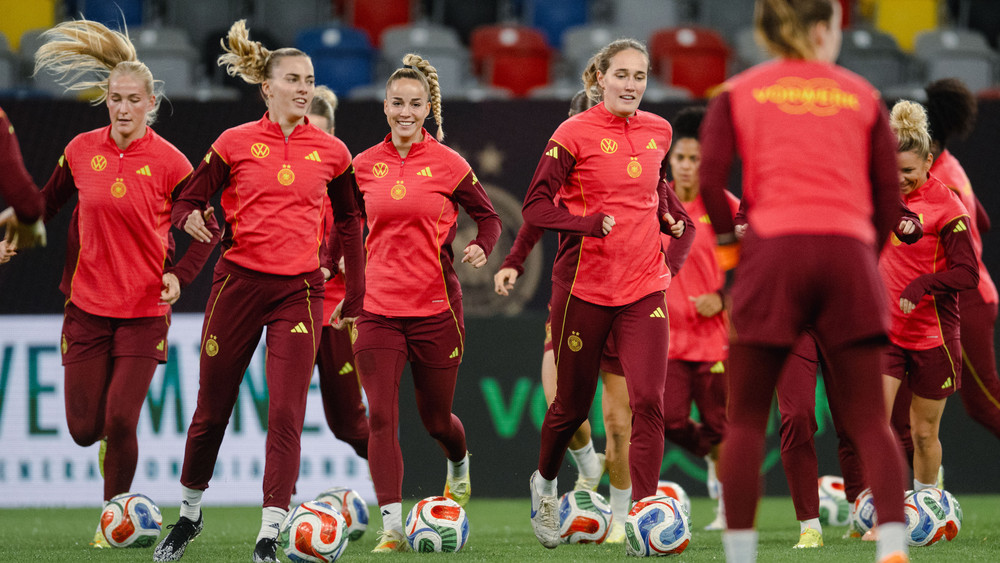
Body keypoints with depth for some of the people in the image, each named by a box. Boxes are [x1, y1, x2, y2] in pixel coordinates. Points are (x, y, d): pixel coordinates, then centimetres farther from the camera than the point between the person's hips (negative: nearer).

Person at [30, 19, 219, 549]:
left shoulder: (167, 162, -9)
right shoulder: (82, 151, -1)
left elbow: (208, 227, 0)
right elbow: (48, 203, 17)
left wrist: (180, 275, -12)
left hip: (145, 311, -3)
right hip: (87, 305, 3)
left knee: (120, 421, -11)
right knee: (83, 427, 2)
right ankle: (110, 443, 39)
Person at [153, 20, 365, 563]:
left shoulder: (331, 152, 6)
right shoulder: (235, 143, 0)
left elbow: (349, 221, 17)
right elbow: (187, 201, 5)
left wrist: (355, 293, 16)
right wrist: (193, 219, -19)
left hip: (299, 291, 0)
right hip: (239, 283, 0)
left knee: (286, 415, -12)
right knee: (212, 410, 9)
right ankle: (189, 514, 31)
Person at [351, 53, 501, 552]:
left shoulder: (448, 165, -3)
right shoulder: (364, 166, 4)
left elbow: (489, 217, 7)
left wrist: (480, 247, -13)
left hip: (435, 308, -1)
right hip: (377, 309, 2)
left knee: (435, 418, 11)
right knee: (381, 417, -12)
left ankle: (460, 466, 46)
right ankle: (392, 526, -12)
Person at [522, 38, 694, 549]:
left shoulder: (658, 131, 7)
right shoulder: (575, 134, -8)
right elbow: (535, 205, -11)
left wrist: (671, 218, 12)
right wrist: (593, 223, -22)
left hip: (645, 287, 3)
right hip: (584, 288, -3)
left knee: (648, 402, -13)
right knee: (573, 404, 11)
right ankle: (545, 482, 40)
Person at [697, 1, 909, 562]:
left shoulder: (738, 93, 11)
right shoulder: (862, 95, 14)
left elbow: (711, 179, -2)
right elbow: (890, 195, 9)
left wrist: (730, 246, 10)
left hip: (774, 247, -1)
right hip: (849, 251, 1)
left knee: (746, 420, 8)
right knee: (869, 422, 2)